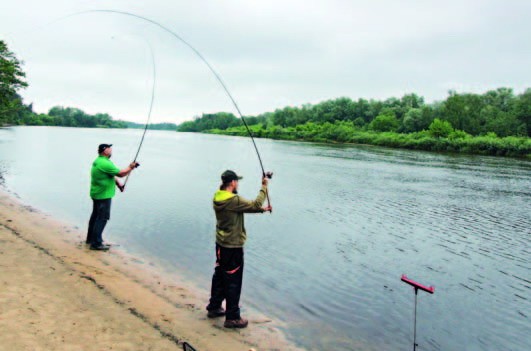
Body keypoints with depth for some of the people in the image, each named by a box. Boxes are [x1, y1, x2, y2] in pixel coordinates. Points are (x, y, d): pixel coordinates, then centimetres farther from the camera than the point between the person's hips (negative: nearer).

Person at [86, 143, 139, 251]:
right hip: (103, 196, -11)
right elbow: (120, 173, -19)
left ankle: (91, 238, 33)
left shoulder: (98, 161, 11)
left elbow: (111, 175, 17)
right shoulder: (105, 163, -22)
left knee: (95, 216, 20)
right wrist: (130, 167, -5)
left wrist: (118, 183, 10)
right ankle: (96, 243, -2)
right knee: (102, 218, -5)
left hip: (96, 194, 11)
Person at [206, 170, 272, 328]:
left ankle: (214, 308, 34)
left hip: (220, 244, 9)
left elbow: (243, 207, 10)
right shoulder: (234, 200, -25)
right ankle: (232, 318, 10)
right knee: (233, 282, 1)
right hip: (233, 247, -9)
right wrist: (264, 187, -8)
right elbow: (255, 205, -18)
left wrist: (261, 209, 6)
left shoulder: (218, 198, 3)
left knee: (219, 276, 21)